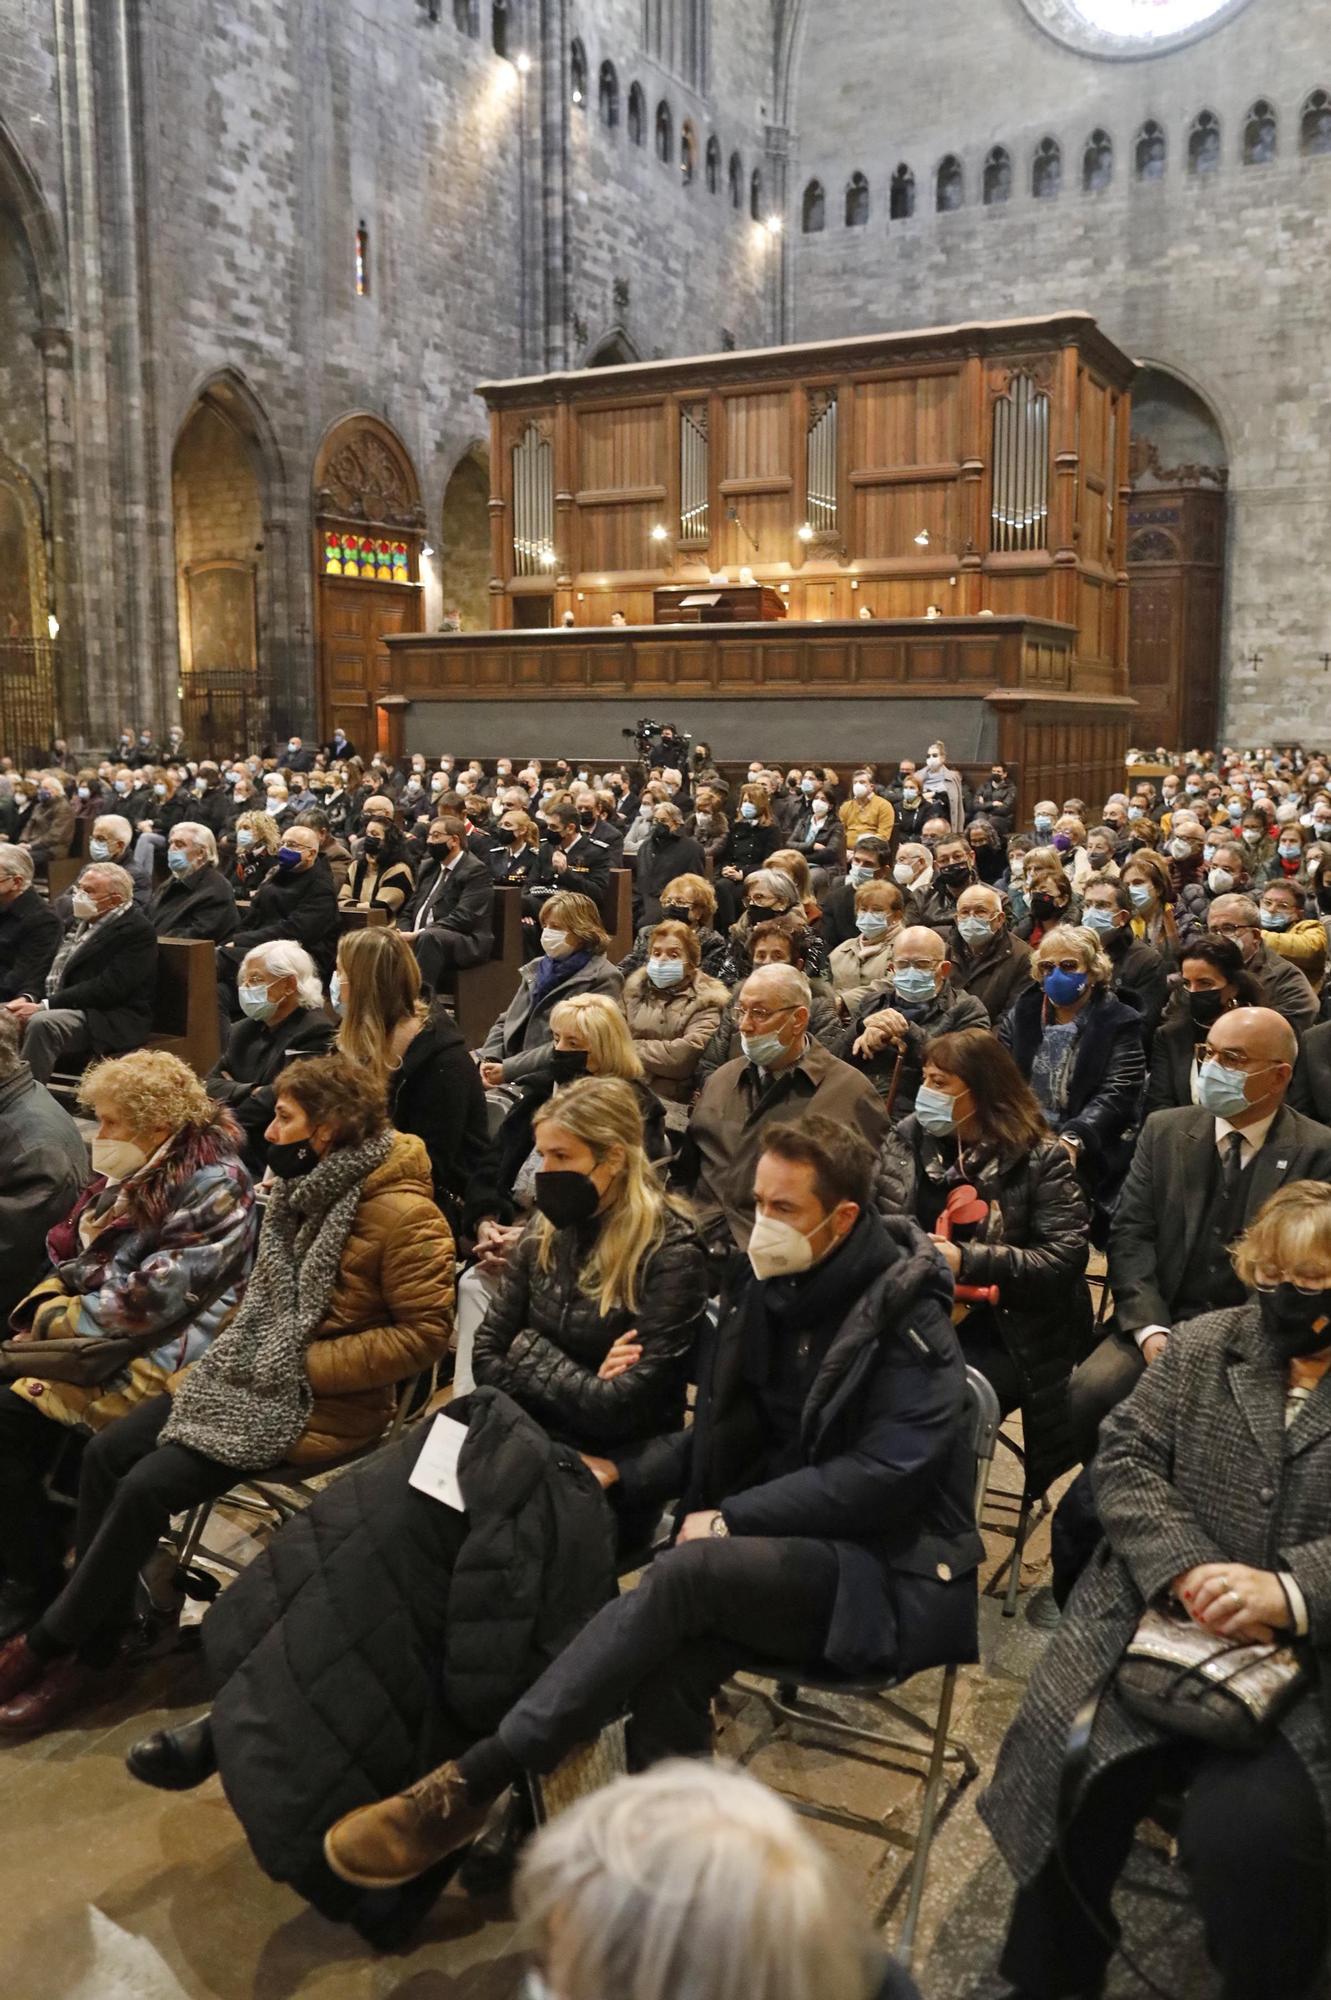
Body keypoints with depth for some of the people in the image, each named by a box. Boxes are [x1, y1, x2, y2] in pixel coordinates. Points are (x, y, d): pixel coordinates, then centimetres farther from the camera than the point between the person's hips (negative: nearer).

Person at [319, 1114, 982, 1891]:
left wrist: (732, 1518, -20)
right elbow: (723, 1438, 12)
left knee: (685, 1573, -30)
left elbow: (886, 1472, -20)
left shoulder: (909, 1316, -13)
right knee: (668, 1672, -25)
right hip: (792, 1549, 6)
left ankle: (472, 1783, -26)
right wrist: (622, 1472, -4)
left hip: (890, 1571, -6)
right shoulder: (774, 1292, 6)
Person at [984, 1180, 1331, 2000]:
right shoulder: (1206, 1345, 9)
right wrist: (1187, 1571, -13)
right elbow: (1124, 1457, 2)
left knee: (1241, 1833, -24)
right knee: (1066, 1777, -12)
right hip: (1162, 1621, 3)